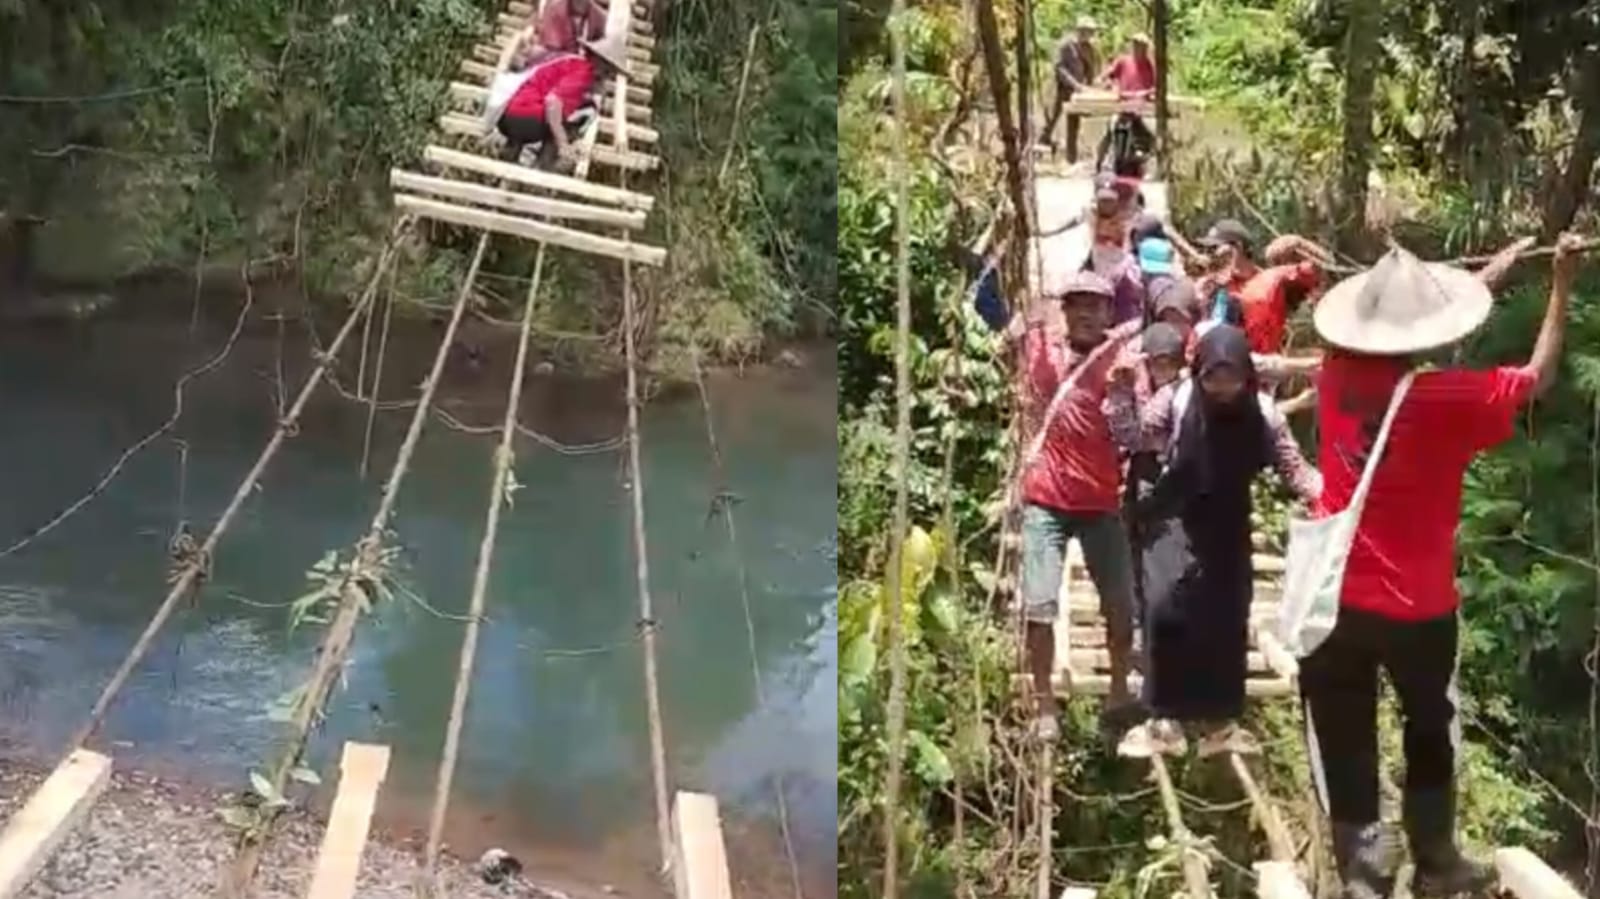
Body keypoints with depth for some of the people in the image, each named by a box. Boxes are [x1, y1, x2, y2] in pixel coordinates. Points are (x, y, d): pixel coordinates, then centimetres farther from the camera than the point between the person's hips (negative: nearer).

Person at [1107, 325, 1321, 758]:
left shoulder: (1262, 411, -10)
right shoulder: (1177, 398, -14)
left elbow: (1293, 468, -8)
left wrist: (1328, 491, -27)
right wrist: (1121, 401, -29)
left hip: (1228, 529, 3)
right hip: (1174, 521, -2)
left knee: (1227, 622, 8)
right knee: (1164, 608, -18)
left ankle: (1220, 720, 25)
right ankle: (1164, 719, -8)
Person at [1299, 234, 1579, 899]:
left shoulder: (1337, 376, -8)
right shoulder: (1448, 399, -19)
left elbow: (1416, 324, 9)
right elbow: (1540, 376, -2)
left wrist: (1503, 266, 18)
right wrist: (1562, 281, 2)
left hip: (1335, 599, 2)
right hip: (1417, 607, -1)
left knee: (1344, 745, 10)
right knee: (1431, 732, 22)